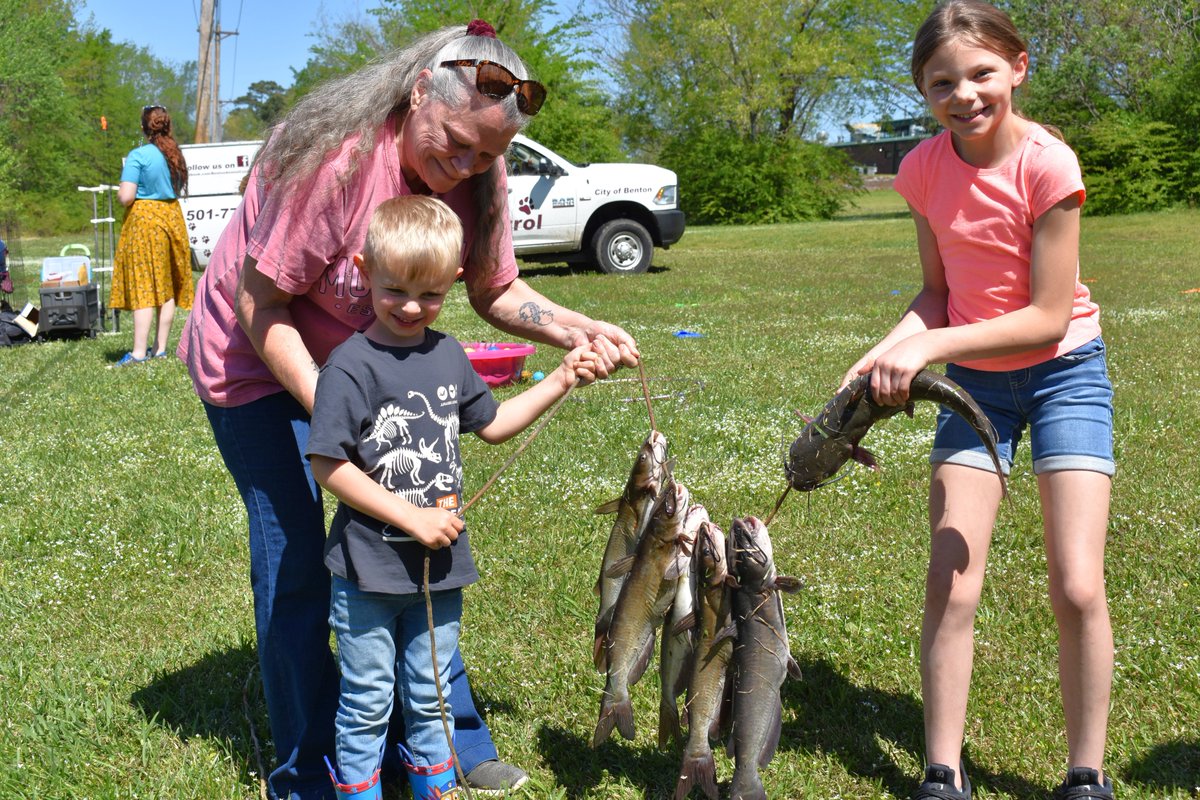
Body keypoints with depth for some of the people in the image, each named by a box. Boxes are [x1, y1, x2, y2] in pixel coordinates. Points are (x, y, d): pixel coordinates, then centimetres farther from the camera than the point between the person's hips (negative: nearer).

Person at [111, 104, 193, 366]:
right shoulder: (175, 154, 7)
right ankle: (160, 348, 14)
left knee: (143, 286, -6)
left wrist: (120, 191, 3)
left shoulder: (138, 156, -13)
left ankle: (139, 352, -8)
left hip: (144, 219, -6)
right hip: (172, 217, 6)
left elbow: (126, 197, -17)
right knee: (167, 286, 9)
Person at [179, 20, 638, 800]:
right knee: (295, 566, -4)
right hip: (257, 358, -6)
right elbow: (260, 303, -26)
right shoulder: (338, 155, -33)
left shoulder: (476, 174, -14)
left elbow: (495, 290, -5)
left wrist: (574, 329, -22)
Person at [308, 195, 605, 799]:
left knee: (430, 696, 20)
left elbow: (492, 425, 20)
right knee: (367, 702, 9)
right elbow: (328, 466, -18)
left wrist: (560, 382, 13)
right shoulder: (351, 366, -16)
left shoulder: (448, 355, 5)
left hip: (440, 565, 6)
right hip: (368, 572, -5)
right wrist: (410, 517, -18)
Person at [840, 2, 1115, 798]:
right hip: (973, 377, 4)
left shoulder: (1047, 163, -21)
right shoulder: (924, 168, -8)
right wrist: (890, 349, -18)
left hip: (1063, 369, -3)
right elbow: (938, 291, 1)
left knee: (1078, 588, -8)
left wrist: (931, 345, -28)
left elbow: (1049, 317, -22)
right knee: (950, 585, -2)